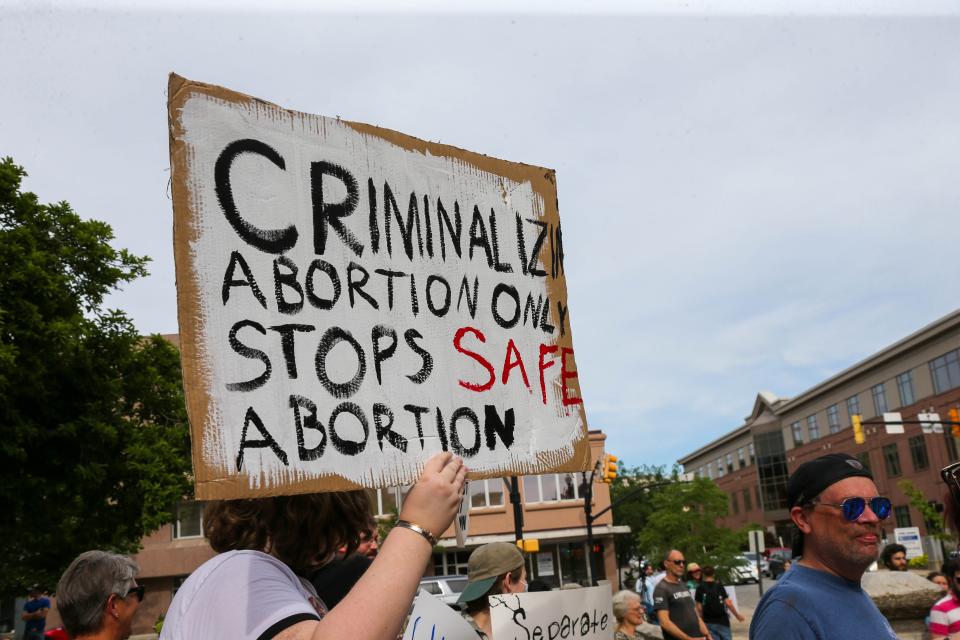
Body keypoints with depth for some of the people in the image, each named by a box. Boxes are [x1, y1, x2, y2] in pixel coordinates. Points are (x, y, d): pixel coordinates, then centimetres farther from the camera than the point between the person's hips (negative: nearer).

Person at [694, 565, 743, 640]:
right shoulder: (719, 586, -2)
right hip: (722, 621, 0)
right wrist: (738, 615, 3)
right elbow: (728, 603, -7)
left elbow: (699, 607, -5)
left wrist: (702, 619, 9)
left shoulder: (700, 588, -1)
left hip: (709, 622, 0)